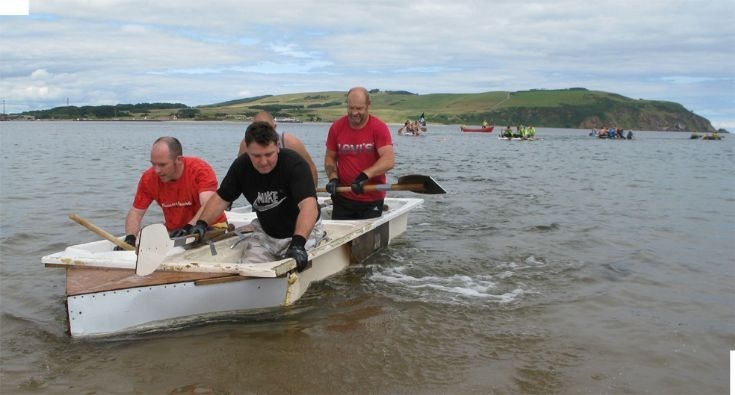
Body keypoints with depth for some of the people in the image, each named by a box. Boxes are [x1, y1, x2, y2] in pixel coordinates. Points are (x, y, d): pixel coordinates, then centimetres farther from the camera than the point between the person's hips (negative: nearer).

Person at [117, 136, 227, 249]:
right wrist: (130, 238, -19)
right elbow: (136, 212, -1)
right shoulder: (148, 178, -5)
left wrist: (189, 227, -46)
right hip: (173, 233, 4)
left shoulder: (201, 170, -19)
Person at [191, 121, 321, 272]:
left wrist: (298, 243, -52)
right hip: (265, 232, 4)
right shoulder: (241, 166, -8)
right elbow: (221, 198, 3)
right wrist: (201, 223, -13)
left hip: (304, 230, -4)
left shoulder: (295, 164, -26)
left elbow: (309, 205, -38)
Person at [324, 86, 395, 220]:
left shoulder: (379, 127, -10)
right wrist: (333, 179, -7)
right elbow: (330, 157, 11)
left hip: (372, 200, -3)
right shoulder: (336, 127, 1)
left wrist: (365, 175, -33)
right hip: (342, 198, 3)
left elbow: (388, 160, -20)